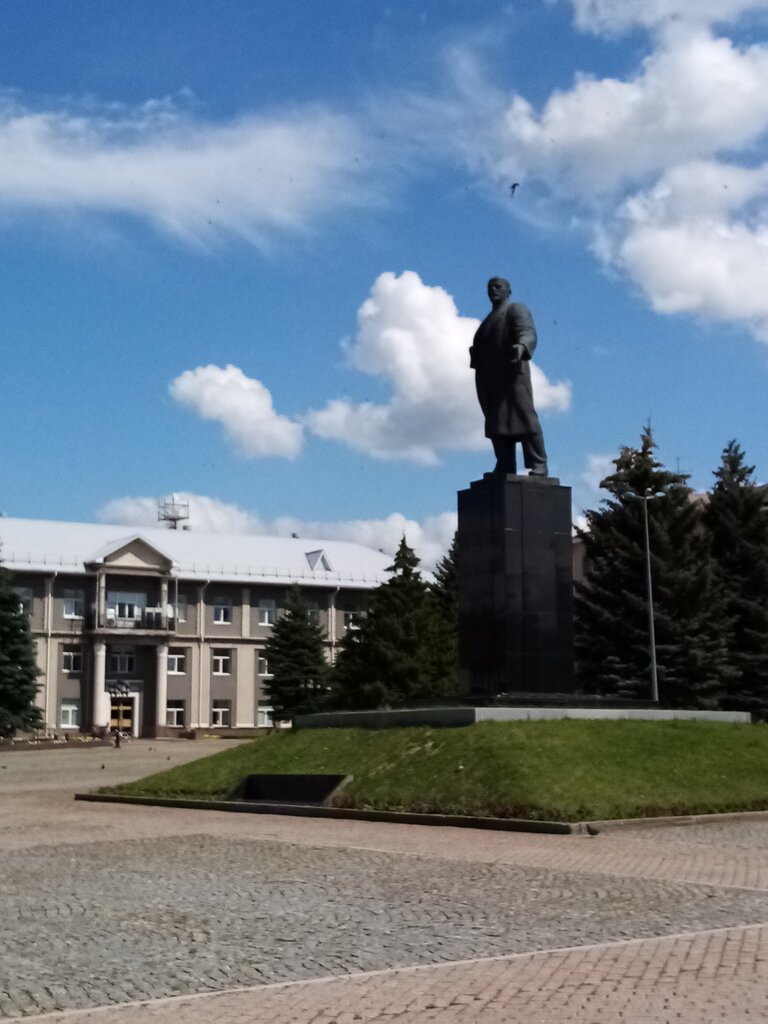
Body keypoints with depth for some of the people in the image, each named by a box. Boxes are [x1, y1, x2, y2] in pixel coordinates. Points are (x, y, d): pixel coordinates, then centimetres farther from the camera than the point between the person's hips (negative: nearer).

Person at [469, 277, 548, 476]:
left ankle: (538, 466, -18)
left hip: (512, 373, -8)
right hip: (490, 381, 8)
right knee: (497, 424, 0)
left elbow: (528, 332, -16)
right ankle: (505, 470, -2)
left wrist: (521, 346, -35)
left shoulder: (516, 310, 4)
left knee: (524, 417, -14)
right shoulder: (489, 321, 29)